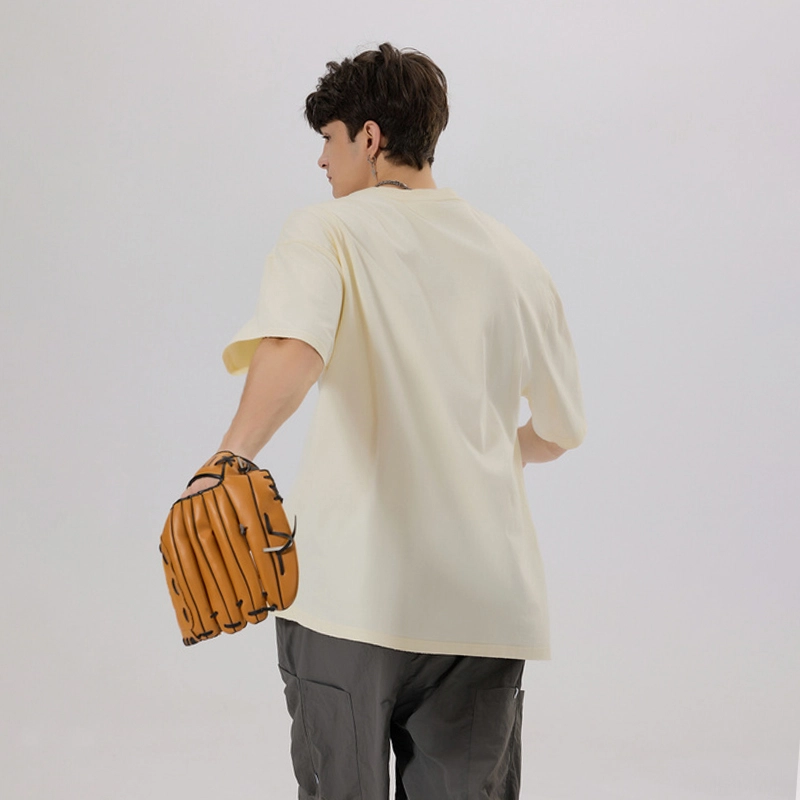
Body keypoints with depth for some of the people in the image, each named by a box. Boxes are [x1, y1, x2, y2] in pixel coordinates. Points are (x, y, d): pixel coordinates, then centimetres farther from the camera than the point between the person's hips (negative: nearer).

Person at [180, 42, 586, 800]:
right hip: (485, 598, 4)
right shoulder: (511, 254, 12)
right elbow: (562, 430, 20)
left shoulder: (325, 231, -1)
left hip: (352, 589, -3)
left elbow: (295, 350, -25)